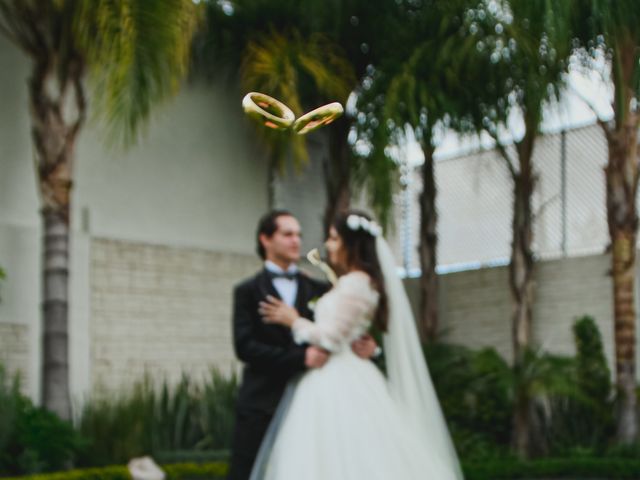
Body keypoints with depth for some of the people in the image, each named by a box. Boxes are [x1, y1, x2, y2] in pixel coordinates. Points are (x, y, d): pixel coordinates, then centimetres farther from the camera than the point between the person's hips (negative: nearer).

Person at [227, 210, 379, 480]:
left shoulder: (319, 290, 13)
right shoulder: (248, 292, 5)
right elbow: (245, 346, -8)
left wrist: (367, 344, -12)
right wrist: (301, 358, -18)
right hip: (262, 405, -2)